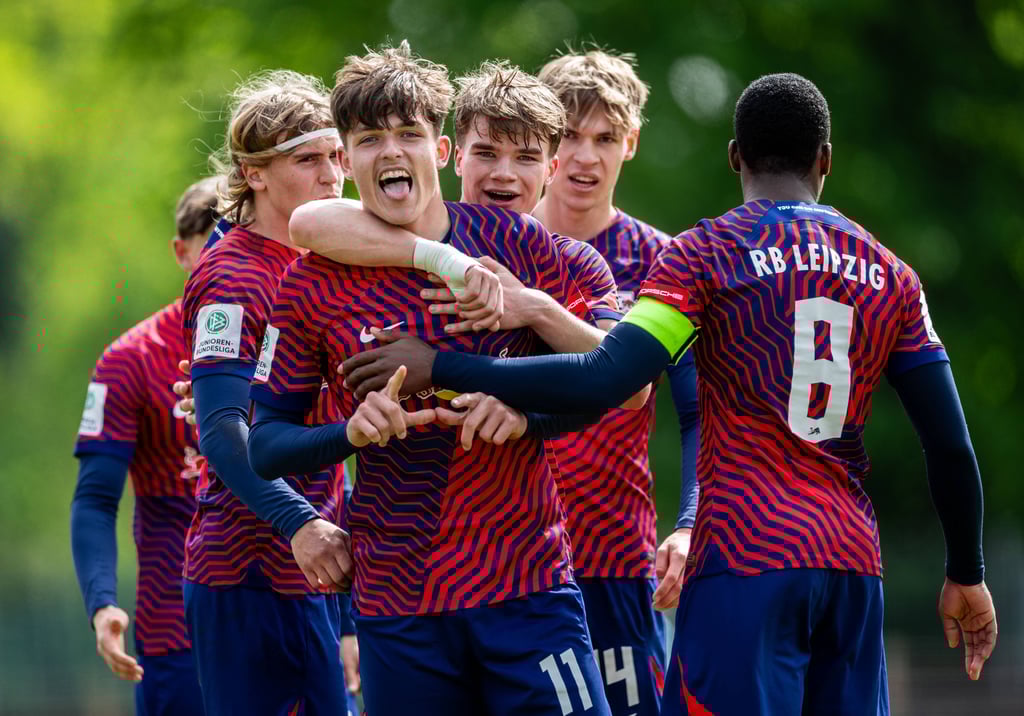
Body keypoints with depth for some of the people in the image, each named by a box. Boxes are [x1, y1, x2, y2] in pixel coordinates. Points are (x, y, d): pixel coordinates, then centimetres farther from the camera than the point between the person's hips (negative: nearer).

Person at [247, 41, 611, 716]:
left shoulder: (514, 242, 2)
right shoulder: (312, 285, 1)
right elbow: (263, 444, 4)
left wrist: (525, 412, -12)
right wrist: (351, 432, -15)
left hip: (530, 583, 0)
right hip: (398, 605, 0)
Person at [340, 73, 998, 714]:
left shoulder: (708, 254, -1)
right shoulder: (889, 275, 12)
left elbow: (603, 382, -14)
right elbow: (952, 445, 10)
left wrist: (439, 367, -10)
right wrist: (967, 575, 22)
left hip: (747, 565, -5)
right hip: (855, 569, 5)